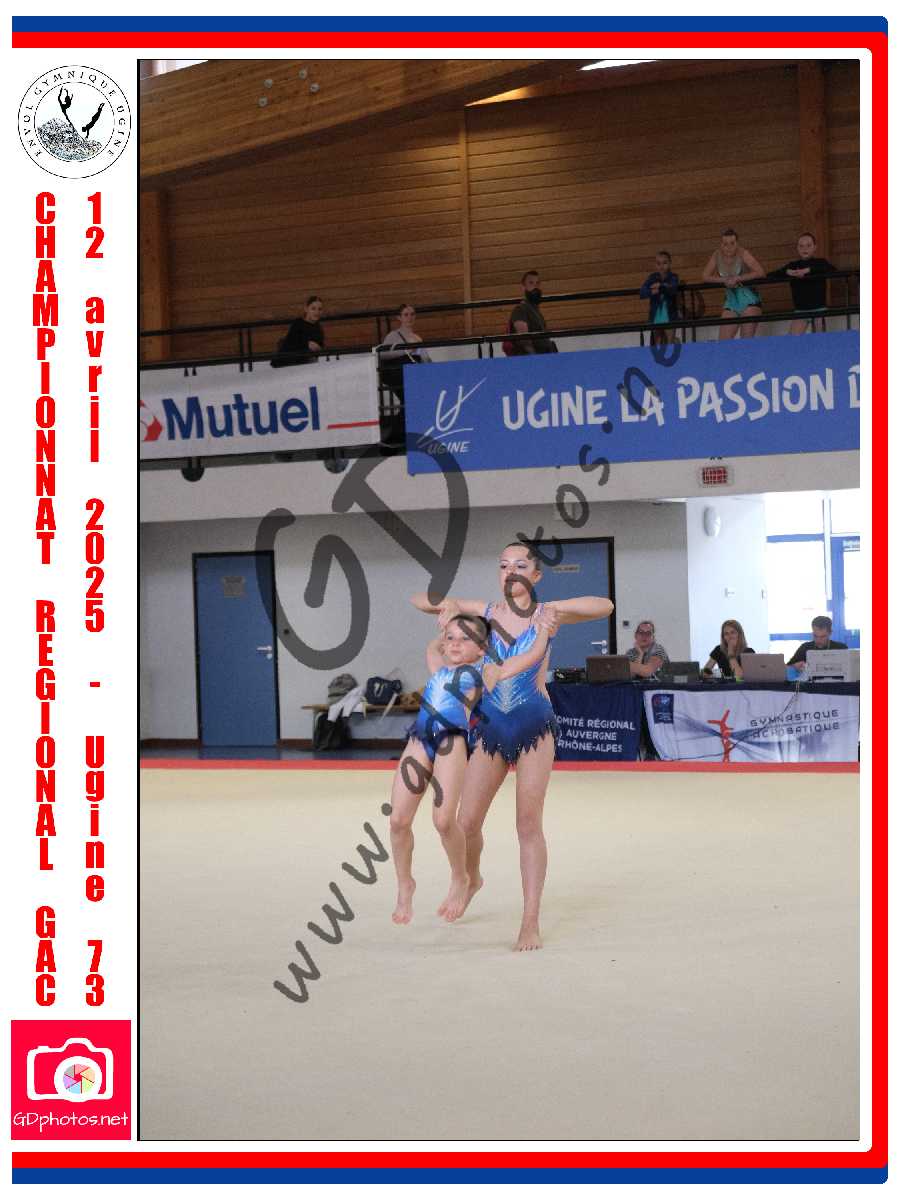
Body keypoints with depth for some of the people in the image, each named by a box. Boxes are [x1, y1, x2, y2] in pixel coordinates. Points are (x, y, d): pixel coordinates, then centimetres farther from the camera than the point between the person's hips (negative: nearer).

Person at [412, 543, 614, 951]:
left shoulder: (545, 614, -1)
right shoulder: (485, 611, 6)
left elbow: (604, 606, -13)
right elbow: (419, 599, 13)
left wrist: (556, 608, -22)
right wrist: (449, 604, -7)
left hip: (534, 726, -3)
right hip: (491, 725, 3)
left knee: (529, 823, -6)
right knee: (468, 822, 5)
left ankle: (531, 922, -2)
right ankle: (471, 879, 38)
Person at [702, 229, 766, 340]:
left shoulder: (742, 254, -13)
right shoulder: (717, 256, -1)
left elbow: (761, 273, -21)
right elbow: (705, 277, -3)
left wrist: (737, 278, -24)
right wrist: (725, 280, -18)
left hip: (749, 300, -4)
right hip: (731, 301, 5)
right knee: (723, 342, -5)